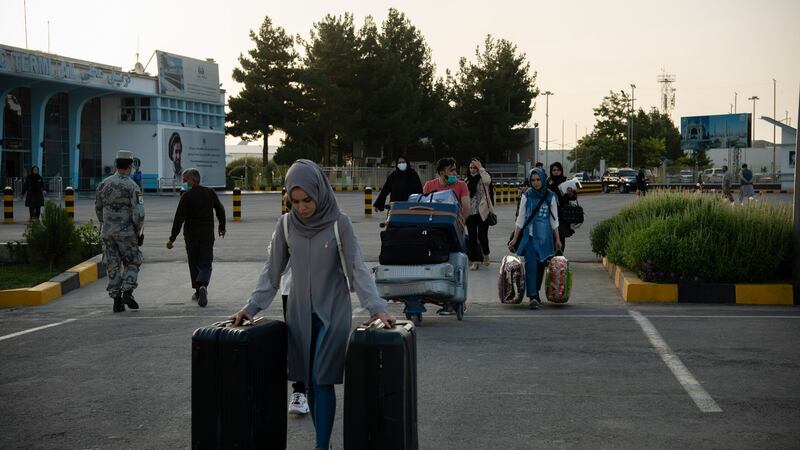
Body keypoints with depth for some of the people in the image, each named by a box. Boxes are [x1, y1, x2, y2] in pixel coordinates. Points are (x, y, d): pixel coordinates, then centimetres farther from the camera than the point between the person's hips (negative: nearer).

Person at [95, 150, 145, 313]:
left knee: (113, 265, 9)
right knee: (132, 262, 11)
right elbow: (139, 213, -15)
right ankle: (127, 292, -5)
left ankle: (116, 299, 6)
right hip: (126, 232, -4)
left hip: (107, 232, 4)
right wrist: (139, 232, -3)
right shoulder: (132, 187, -11)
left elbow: (98, 207, 14)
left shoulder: (104, 184, 3)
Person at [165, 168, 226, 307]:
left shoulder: (187, 196, -11)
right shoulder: (210, 193, 2)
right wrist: (222, 227, 28)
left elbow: (179, 218, -13)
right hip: (207, 235, 2)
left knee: (194, 263, 15)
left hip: (191, 235, -2)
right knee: (205, 264, 3)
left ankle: (198, 292, 20)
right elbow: (220, 211, 12)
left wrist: (172, 238, -10)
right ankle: (203, 285, -24)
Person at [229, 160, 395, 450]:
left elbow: (357, 269, -10)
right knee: (309, 382, 6)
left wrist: (376, 307, -20)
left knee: (322, 381, -9)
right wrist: (251, 307, -3)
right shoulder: (286, 224, -2)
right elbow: (272, 271, 4)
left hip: (332, 312, -3)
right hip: (299, 312, 3)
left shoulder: (339, 224, -11)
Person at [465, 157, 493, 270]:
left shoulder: (483, 178, 0)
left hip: (482, 212, -5)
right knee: (472, 237, 2)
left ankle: (486, 255, 21)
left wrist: (480, 168, -18)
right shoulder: (467, 180, 14)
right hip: (470, 212, 5)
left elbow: (487, 181, -26)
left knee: (482, 235, -5)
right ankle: (474, 261, 8)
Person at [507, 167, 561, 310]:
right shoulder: (526, 196, 2)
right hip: (529, 236, -1)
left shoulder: (550, 197, 3)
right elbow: (520, 219, 5)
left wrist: (557, 239, 7)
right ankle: (533, 297, -16)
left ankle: (536, 294, 24)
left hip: (544, 237, 1)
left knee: (540, 266, 7)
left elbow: (554, 220, 8)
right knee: (531, 265, -11)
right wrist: (515, 238, 2)